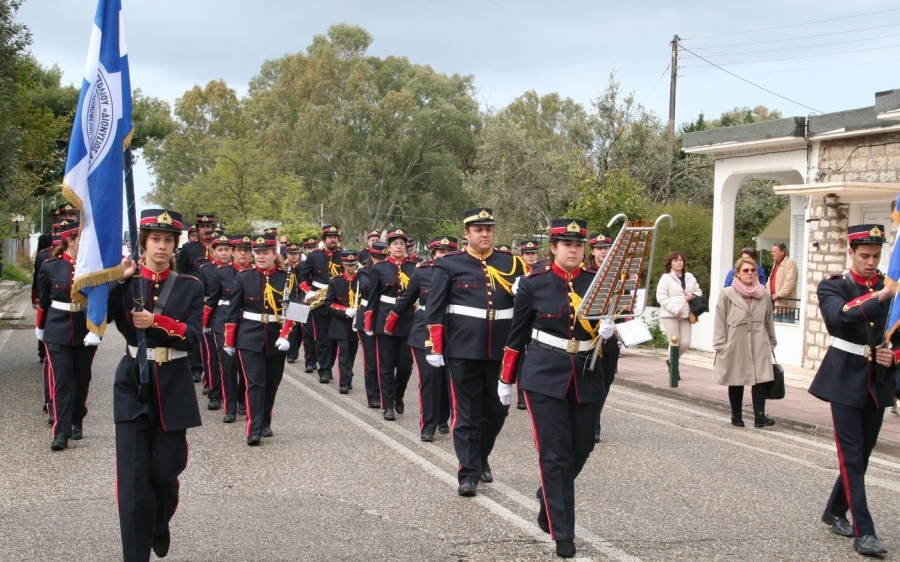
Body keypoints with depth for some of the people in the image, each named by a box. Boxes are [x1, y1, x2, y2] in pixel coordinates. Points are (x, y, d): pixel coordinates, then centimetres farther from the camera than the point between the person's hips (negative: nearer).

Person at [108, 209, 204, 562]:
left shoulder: (190, 287, 4)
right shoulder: (126, 283, 4)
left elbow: (193, 337, -8)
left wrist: (156, 321, -21)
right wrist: (118, 280, -23)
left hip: (173, 389, 1)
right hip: (133, 387, 0)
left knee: (165, 474, 7)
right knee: (133, 478, -6)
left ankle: (160, 529, 37)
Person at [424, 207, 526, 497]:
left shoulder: (511, 263, 7)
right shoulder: (450, 264, 0)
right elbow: (435, 309, -1)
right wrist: (434, 348, -5)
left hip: (500, 351, 3)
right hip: (464, 351, -3)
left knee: (496, 410, 12)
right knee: (467, 413, 1)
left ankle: (481, 458, 35)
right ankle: (468, 474, 9)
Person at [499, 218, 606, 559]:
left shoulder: (597, 282, 2)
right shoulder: (534, 284, -4)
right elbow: (517, 336, 4)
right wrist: (506, 380, 8)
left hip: (588, 379, 3)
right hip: (545, 377, -3)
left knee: (580, 451, 11)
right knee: (555, 455, -3)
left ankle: (549, 499, 40)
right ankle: (562, 534, 5)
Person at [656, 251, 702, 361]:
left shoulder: (690, 277, 13)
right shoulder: (666, 278, -3)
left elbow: (699, 291, 20)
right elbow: (661, 297, -11)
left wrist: (693, 295, -5)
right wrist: (674, 309, -20)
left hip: (685, 315, 5)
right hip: (670, 315, -5)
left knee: (686, 343, 1)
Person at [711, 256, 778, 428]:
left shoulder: (763, 295, 4)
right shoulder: (727, 295, -6)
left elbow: (769, 322, 13)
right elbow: (720, 322, -4)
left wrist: (771, 343, 16)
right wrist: (721, 346, -7)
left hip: (759, 346, 2)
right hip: (735, 346, -2)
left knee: (761, 378, -8)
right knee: (736, 381, 8)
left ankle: (759, 416, -7)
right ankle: (736, 416, 19)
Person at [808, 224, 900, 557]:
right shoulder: (833, 287, -5)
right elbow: (839, 317, -27)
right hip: (846, 380, -4)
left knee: (862, 454, 13)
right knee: (852, 455, -8)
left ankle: (835, 512, 32)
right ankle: (864, 532, -8)